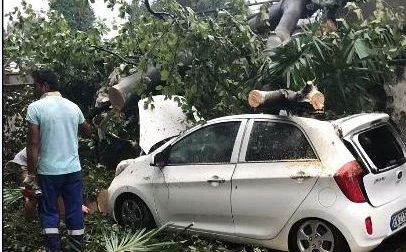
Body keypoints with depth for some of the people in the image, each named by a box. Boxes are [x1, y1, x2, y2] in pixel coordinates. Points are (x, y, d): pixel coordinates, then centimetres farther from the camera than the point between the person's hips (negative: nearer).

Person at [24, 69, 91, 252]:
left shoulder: (35, 107, -9)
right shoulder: (73, 106, 5)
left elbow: (33, 144, -13)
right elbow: (87, 131, 21)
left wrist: (31, 174, -8)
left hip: (48, 171, -3)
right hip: (73, 169, 4)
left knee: (48, 213, 10)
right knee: (75, 212, 10)